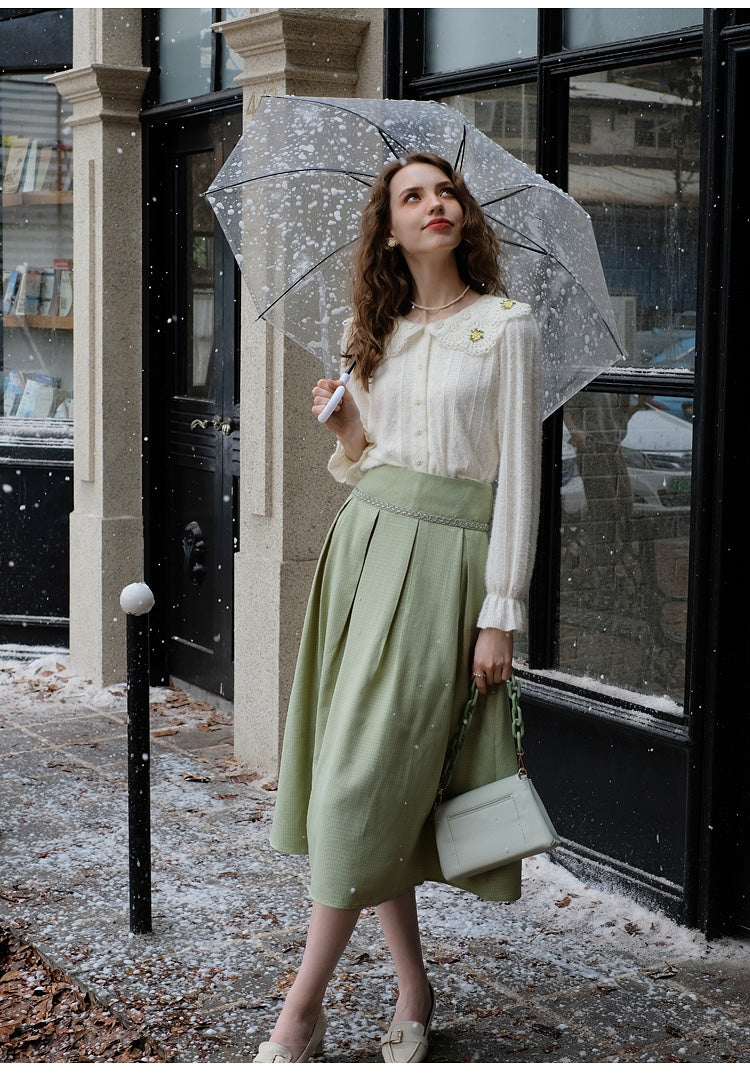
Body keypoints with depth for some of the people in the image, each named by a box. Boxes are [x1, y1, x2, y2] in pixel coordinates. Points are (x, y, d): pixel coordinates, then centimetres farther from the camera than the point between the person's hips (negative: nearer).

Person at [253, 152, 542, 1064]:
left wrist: (501, 612, -10)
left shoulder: (505, 327, -1)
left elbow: (519, 473, -5)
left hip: (446, 560, -5)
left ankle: (304, 1004, 1)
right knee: (363, 774, 3)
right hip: (365, 544, 5)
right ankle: (413, 988, 16)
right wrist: (347, 432, -2)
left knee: (368, 772, -8)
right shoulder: (373, 334, 14)